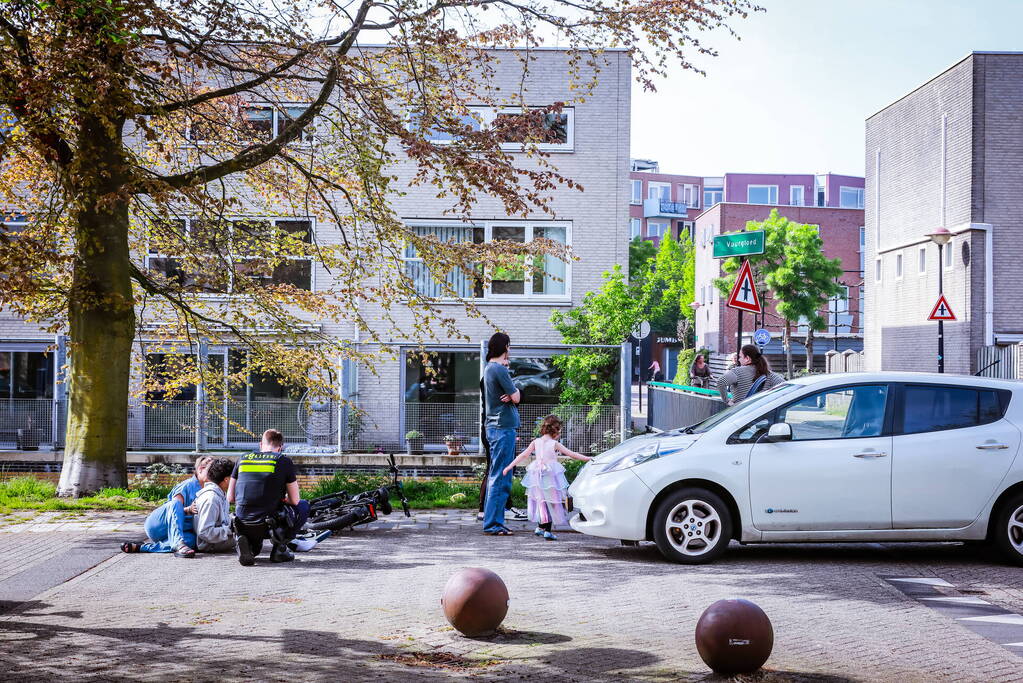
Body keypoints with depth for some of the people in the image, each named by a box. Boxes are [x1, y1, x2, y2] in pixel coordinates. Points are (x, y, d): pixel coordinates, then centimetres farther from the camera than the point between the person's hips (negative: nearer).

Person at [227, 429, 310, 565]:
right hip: (271, 525, -4)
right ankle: (279, 547, 9)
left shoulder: (242, 460, 12)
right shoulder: (284, 461, 1)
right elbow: (295, 501, 3)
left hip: (243, 526, 4)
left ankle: (247, 542, 2)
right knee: (304, 505, 25)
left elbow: (230, 498, 13)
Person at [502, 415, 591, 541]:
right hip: (551, 477, -4)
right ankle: (547, 530, 3)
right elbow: (572, 454, -6)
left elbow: (523, 455, 2)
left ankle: (541, 527, 23)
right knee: (552, 502, 5)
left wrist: (510, 466, 7)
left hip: (537, 476, 4)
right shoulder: (555, 444, -7)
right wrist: (587, 458, 1)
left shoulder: (535, 442, 2)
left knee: (542, 501, 17)